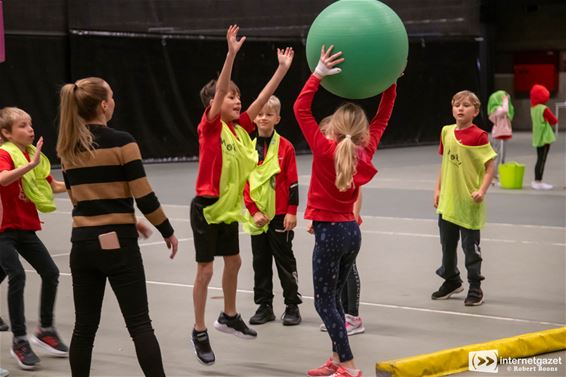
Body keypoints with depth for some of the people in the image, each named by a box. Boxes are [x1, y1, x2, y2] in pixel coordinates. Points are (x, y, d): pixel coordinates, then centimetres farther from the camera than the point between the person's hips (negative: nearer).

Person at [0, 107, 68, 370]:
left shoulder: (35, 155, 6)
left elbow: (53, 186, 17)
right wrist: (31, 164, -43)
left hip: (26, 228, 7)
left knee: (51, 273, 6)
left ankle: (45, 330, 25)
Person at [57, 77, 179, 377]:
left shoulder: (68, 149, 7)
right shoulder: (121, 142, -11)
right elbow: (143, 196, -11)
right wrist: (167, 231, 2)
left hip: (82, 242, 5)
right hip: (117, 243, -5)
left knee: (84, 326, 11)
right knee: (139, 324, -2)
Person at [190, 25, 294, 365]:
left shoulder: (240, 128, 4)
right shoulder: (210, 126, -14)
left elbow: (263, 98, 1)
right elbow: (219, 89, -27)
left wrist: (283, 68, -5)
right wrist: (232, 54, -38)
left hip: (229, 207, 7)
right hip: (206, 207, -7)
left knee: (233, 262, 19)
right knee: (205, 270, -1)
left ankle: (229, 317, 38)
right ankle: (200, 333, 10)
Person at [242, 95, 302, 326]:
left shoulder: (285, 147, -6)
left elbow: (292, 183, -6)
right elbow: (243, 182, 2)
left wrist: (292, 212, -10)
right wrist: (253, 211, -7)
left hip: (280, 215, -3)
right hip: (256, 217, 4)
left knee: (285, 260, 5)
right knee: (260, 262, 10)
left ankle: (292, 305, 12)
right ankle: (264, 306, 19)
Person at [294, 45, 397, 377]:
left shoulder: (325, 150, -15)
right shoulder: (366, 151, -1)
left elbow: (301, 108, -13)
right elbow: (383, 117, 12)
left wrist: (318, 75, -16)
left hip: (329, 233, -6)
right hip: (352, 231, 6)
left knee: (325, 302, 1)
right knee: (333, 298, 17)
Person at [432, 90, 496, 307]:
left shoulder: (478, 136, -13)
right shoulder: (447, 132, 5)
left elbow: (490, 166, -10)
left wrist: (482, 190, -20)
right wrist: (438, 188, 12)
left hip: (469, 203, -6)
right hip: (447, 201, 6)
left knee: (471, 246, 2)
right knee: (447, 243, 17)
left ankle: (475, 288, 14)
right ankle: (451, 281, 36)